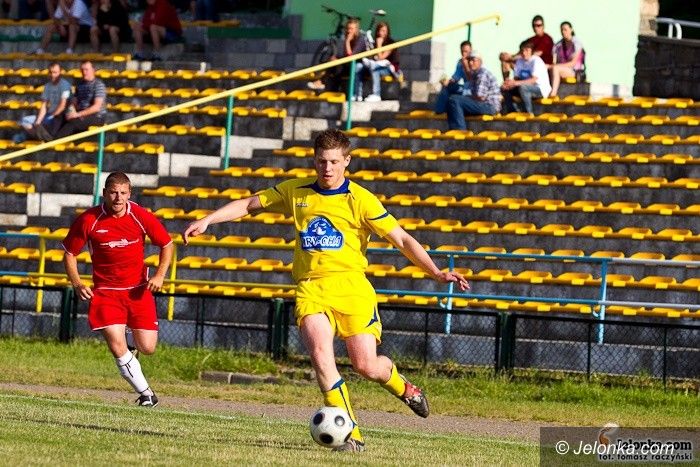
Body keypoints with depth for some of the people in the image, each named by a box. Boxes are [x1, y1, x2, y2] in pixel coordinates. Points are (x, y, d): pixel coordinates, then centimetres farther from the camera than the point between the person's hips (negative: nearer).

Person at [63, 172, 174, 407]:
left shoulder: (141, 217, -9)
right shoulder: (88, 220, -11)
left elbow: (167, 245, 5)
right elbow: (69, 253, 1)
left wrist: (159, 275, -10)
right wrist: (77, 284, -13)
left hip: (138, 289, 1)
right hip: (105, 291, -1)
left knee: (147, 348, -2)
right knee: (117, 347, -13)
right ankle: (146, 393, 7)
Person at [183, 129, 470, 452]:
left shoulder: (360, 200, 0)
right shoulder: (295, 192, 10)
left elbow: (402, 240, -2)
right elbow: (249, 205, 20)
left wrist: (436, 273, -11)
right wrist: (206, 221, 11)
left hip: (350, 284, -2)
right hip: (310, 287, 2)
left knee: (366, 366, -10)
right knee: (320, 353, -24)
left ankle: (401, 386, 29)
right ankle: (351, 435, -20)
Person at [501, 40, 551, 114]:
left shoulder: (536, 60, -16)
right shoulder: (519, 61, 5)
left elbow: (534, 80, -27)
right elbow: (517, 78, 4)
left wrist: (516, 83, -36)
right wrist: (510, 82, -21)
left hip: (541, 89, -7)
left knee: (522, 87, -36)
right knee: (505, 89, -5)